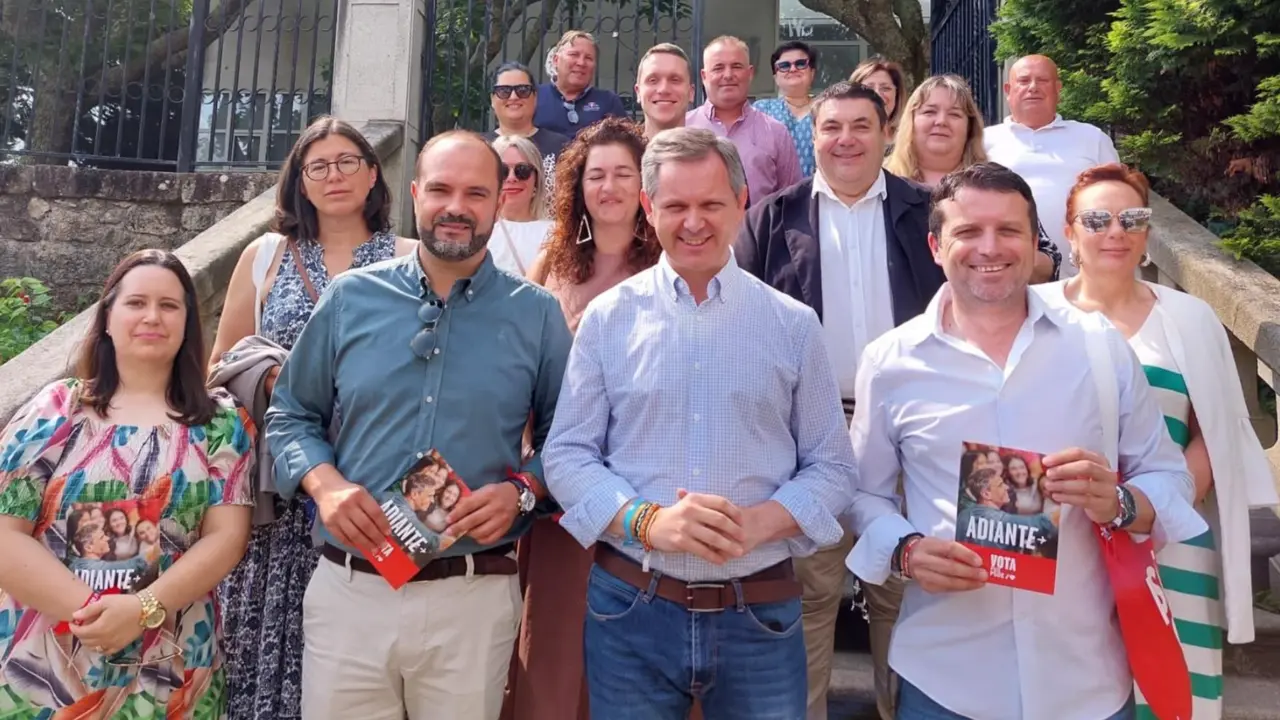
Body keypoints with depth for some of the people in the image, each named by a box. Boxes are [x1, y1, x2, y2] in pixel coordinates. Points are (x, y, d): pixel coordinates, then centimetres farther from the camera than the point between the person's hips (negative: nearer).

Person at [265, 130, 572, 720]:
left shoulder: (536, 315, 0)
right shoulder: (350, 298, 3)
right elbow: (291, 415, 10)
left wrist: (522, 490, -13)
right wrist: (324, 482, -8)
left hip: (474, 597, -1)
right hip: (348, 589, 1)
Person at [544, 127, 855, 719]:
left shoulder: (793, 325, 2)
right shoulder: (608, 318, 1)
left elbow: (830, 467, 3)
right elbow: (567, 454, 0)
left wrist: (758, 523, -14)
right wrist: (647, 521, -16)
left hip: (761, 615, 1)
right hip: (631, 608, 0)